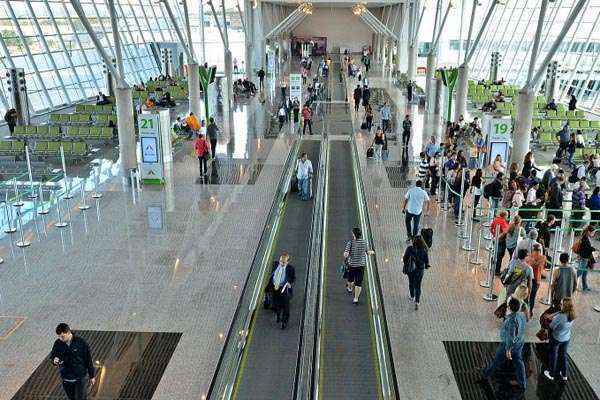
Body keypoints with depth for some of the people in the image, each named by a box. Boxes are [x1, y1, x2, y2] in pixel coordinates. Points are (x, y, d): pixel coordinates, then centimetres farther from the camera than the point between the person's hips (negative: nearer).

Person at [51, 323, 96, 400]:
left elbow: (88, 359, -8)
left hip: (80, 378, -3)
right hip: (66, 379, 3)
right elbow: (52, 356, 6)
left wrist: (92, 376, -2)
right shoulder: (58, 343, -9)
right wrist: (54, 360, -21)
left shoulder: (81, 342, -16)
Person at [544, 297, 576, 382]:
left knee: (553, 356, 17)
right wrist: (554, 318, -5)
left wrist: (552, 319, -4)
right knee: (563, 355, 23)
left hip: (556, 339, -5)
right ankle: (564, 375, 39)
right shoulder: (572, 316, -15)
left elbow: (552, 327, -21)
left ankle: (552, 374, 34)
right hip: (566, 338, 5)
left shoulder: (560, 316, -35)